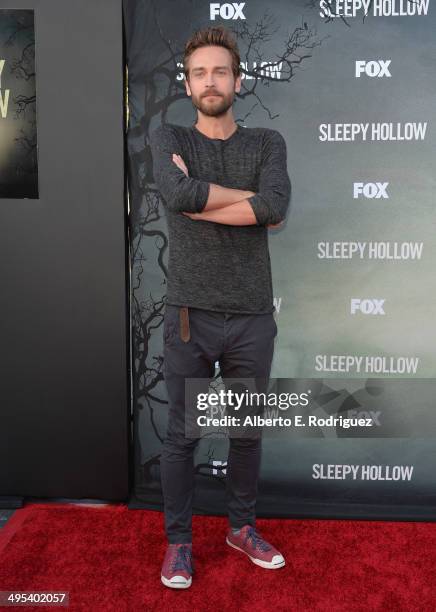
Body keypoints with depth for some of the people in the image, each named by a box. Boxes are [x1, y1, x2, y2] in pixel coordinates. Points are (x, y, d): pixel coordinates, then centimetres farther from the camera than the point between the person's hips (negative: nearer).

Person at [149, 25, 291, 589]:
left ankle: (242, 528, 39)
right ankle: (178, 540, 31)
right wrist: (250, 199, -11)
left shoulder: (267, 142, 5)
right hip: (190, 316, -1)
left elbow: (277, 206, -15)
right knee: (181, 436, 10)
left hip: (252, 319, 2)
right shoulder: (167, 138, 2)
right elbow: (179, 193, -20)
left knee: (248, 432, 16)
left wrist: (200, 199, -13)